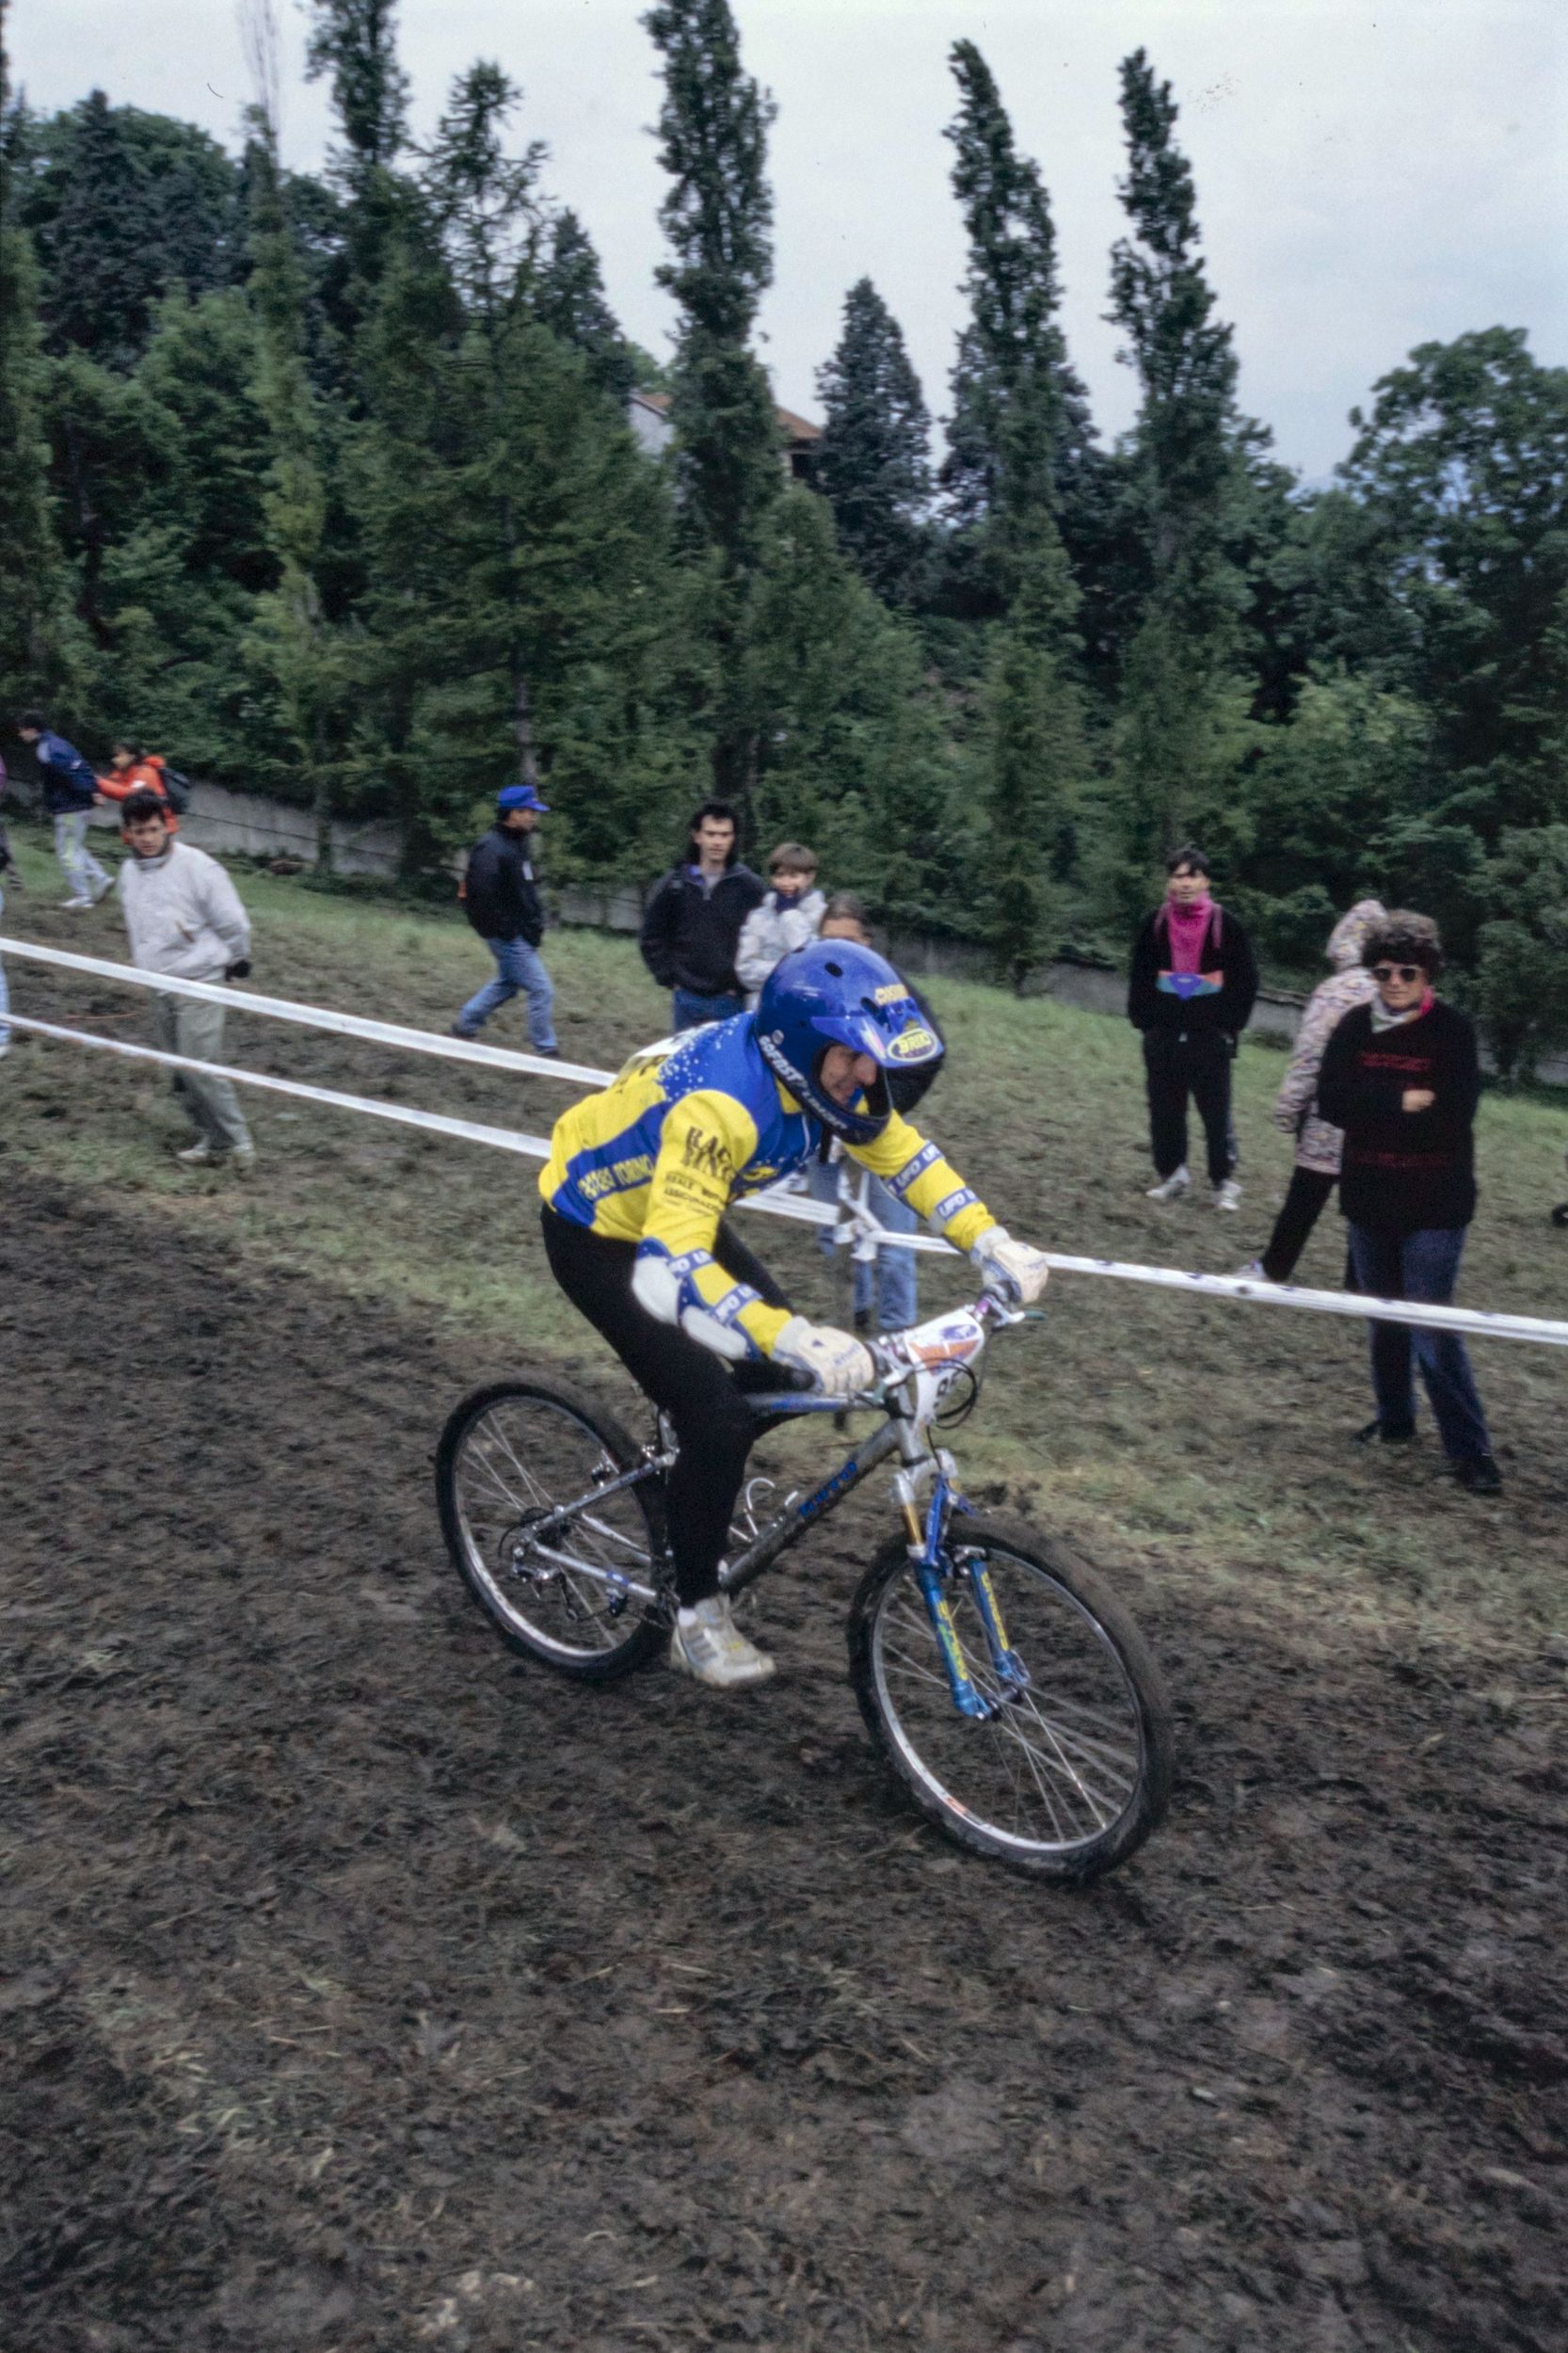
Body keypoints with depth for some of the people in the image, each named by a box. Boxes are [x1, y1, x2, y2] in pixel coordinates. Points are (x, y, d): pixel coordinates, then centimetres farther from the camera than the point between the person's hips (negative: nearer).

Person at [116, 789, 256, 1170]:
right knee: (181, 1073, 9)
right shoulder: (129, 871, 5)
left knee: (199, 1068, -12)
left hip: (198, 983, -7)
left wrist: (236, 962, 3)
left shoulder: (196, 866, -16)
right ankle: (211, 1139, 21)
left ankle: (238, 1141, 1)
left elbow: (233, 922, -9)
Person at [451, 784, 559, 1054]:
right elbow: (483, 895, -25)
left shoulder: (519, 844, 11)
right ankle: (546, 1052, 3)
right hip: (509, 935, -10)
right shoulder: (492, 848, -19)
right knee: (541, 990, -6)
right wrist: (507, 929, -21)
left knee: (507, 983, 24)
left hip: (522, 932, 10)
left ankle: (465, 1025, 36)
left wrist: (535, 923, 12)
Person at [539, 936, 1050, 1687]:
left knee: (776, 1369, 6)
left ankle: (691, 1480, 31)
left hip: (675, 1215, 8)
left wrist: (992, 1244, -13)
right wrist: (797, 1339, -55)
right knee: (718, 1417, -14)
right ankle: (697, 1617, 6)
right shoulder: (720, 1101, -40)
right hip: (597, 1234, -8)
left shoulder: (822, 1071, -15)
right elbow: (667, 1271, -47)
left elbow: (907, 1155, -1)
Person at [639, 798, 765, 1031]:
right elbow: (652, 937, 10)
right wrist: (668, 978, 2)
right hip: (687, 999, 2)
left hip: (730, 1001, -2)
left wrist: (742, 982, -7)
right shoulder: (674, 885, 4)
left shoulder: (750, 886, -3)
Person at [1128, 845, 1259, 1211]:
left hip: (1210, 1037, -3)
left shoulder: (1225, 924, -4)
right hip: (1163, 1036, 3)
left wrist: (1231, 1024, -4)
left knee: (1216, 1111, 0)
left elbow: (1246, 978, 0)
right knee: (1164, 1109, 9)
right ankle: (1170, 1172, 22)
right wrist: (1142, 1018, 7)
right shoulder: (1156, 923, 4)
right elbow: (1140, 975, 14)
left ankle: (1224, 1180, 9)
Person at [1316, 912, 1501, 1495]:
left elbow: (1454, 1115, -19)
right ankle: (1395, 1420, 34)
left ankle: (1470, 1451, 2)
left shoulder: (1453, 1030, -10)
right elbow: (1332, 1102, -10)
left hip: (1435, 1204, -4)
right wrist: (1404, 1103, -19)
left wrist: (1373, 1110, -14)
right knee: (1385, 1317, 16)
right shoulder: (1356, 1027, 0)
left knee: (1432, 1326, -8)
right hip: (1369, 1197, 4)